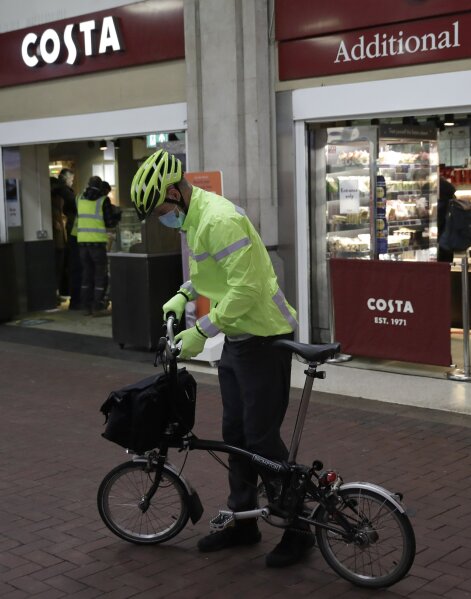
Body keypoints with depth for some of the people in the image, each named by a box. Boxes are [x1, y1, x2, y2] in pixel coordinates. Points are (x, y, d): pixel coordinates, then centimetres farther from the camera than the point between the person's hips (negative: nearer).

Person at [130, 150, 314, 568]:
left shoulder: (220, 220, -23)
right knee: (235, 433, 15)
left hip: (263, 337, -10)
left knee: (262, 437, -4)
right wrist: (185, 294, 10)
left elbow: (245, 287, -28)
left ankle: (298, 530, 10)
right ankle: (242, 521, 28)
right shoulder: (195, 217, 9)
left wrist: (201, 331, -25)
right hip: (237, 337, 10)